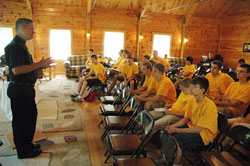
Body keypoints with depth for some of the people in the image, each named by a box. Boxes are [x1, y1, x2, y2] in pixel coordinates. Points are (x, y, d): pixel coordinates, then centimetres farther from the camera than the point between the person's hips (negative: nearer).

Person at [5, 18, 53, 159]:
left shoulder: (21, 45, 16)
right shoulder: (15, 46, -17)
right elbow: (16, 70, -28)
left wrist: (40, 66, 9)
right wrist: (39, 64, -21)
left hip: (26, 89, 10)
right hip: (20, 90, -10)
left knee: (30, 116, 20)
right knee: (21, 120, 3)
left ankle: (27, 143, 37)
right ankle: (24, 152, 18)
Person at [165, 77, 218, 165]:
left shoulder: (209, 106, -24)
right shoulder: (191, 101, 0)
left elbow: (198, 129, -23)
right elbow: (185, 118, 7)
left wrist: (176, 130, -24)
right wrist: (172, 126, -10)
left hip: (204, 133, -7)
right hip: (191, 126, 8)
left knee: (176, 140, -28)